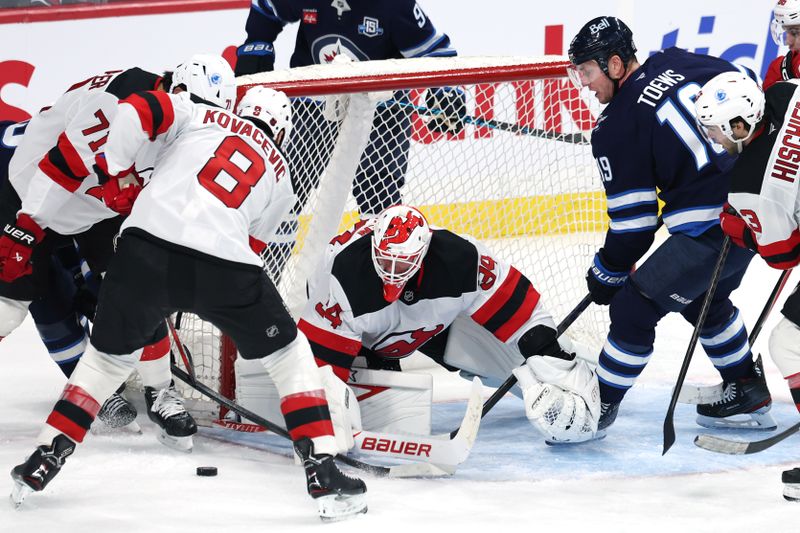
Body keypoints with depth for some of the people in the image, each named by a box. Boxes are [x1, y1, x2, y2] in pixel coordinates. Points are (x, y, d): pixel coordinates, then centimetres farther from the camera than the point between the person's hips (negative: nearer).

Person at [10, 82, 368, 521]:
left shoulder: (200, 114, 20)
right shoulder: (279, 176, 26)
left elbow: (137, 110, 4)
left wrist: (114, 170, 15)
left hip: (146, 250, 0)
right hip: (224, 266, 0)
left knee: (109, 356, 24)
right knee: (288, 355, 21)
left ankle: (41, 464, 24)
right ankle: (323, 474, 12)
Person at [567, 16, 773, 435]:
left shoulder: (615, 128, -10)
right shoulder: (682, 63, 7)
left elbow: (633, 224, -6)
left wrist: (606, 275, 9)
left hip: (713, 227, -9)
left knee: (634, 309, 2)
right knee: (704, 299, 29)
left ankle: (599, 405, 12)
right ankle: (748, 395, 37)